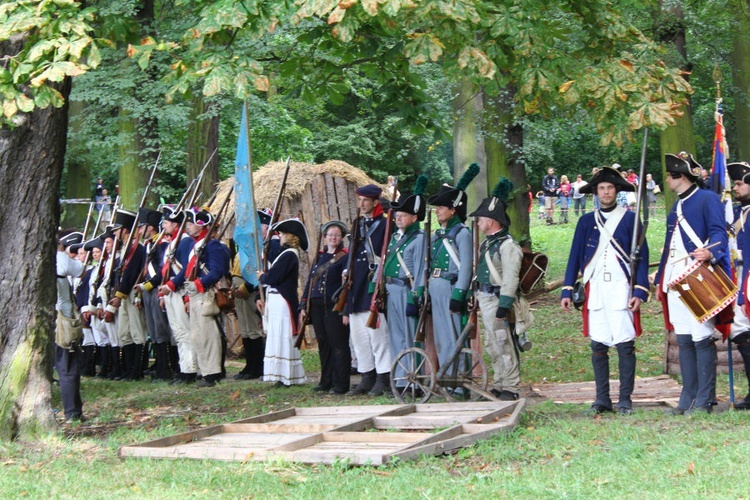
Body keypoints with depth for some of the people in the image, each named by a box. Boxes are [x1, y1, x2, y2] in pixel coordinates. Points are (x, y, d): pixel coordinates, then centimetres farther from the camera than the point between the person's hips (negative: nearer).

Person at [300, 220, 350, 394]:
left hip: (334, 307, -6)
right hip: (317, 307, 6)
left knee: (338, 345, -4)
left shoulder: (345, 257, -1)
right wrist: (303, 307, 12)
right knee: (323, 345, 10)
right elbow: (310, 282, 19)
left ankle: (340, 384, -2)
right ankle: (326, 381, 17)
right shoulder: (319, 257, 17)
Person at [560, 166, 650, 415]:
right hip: (595, 292, 3)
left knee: (625, 344, -6)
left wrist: (640, 291, -7)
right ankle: (602, 399, 11)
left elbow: (642, 256, 3)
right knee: (598, 345, 3)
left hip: (622, 291, -3)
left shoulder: (630, 219, 6)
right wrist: (567, 291, 6)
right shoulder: (586, 221, 14)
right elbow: (575, 257, 14)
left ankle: (625, 400, 0)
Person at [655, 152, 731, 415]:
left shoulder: (708, 199, -2)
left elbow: (719, 233, -13)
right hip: (676, 282, 8)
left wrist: (710, 252, -34)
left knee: (702, 339, -7)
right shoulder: (676, 207, 22)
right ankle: (688, 399, 12)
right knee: (683, 339, 8)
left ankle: (704, 401, -4)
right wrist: (660, 280, 22)